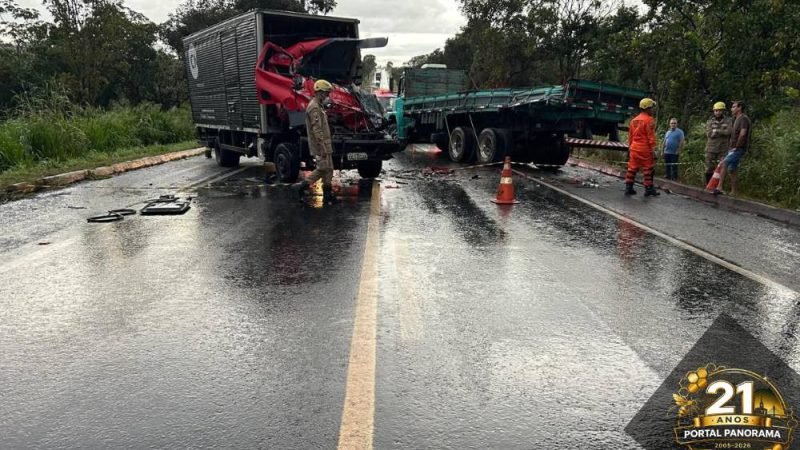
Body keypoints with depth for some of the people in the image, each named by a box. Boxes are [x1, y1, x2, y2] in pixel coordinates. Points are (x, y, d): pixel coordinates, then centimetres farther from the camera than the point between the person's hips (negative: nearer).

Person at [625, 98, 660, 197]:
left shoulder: (634, 120, 13)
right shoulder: (649, 120, -10)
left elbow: (630, 135, 16)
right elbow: (651, 136, -14)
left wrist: (630, 147, 22)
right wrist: (653, 149, -13)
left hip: (634, 148, 7)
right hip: (645, 149, -7)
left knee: (632, 168, 8)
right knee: (648, 169, 1)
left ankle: (628, 187, 8)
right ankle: (649, 189, 5)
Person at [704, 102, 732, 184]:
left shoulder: (728, 121, 4)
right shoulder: (710, 122, 6)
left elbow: (728, 132, -12)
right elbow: (709, 134, -7)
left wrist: (716, 130, -7)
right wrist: (722, 132, -8)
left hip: (723, 149, -1)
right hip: (711, 149, 1)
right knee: (709, 169, 2)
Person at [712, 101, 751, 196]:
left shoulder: (743, 118, -10)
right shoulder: (737, 119, 21)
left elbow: (742, 134, -22)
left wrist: (736, 147, -18)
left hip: (738, 149, -10)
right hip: (733, 149, 10)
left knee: (724, 163, -23)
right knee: (732, 171, 9)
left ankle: (719, 188, -29)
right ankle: (733, 192, 13)